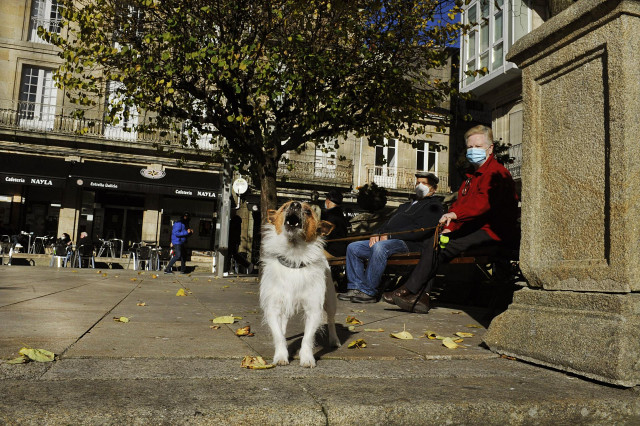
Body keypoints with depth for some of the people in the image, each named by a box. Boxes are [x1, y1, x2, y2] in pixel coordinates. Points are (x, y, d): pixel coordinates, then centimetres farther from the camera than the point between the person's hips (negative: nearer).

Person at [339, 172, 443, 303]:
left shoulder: (434, 206, 3)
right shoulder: (408, 205, 32)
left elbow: (420, 230, -12)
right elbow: (389, 222, 28)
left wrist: (389, 235, -13)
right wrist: (377, 234, 5)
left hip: (407, 243, -9)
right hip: (385, 240, 9)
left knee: (380, 247, -38)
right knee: (353, 248, -1)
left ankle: (369, 292, -32)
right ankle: (356, 287, -6)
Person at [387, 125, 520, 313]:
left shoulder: (497, 172, -7)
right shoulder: (472, 175, 24)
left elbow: (484, 201, -25)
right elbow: (460, 202, 20)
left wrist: (455, 214, -37)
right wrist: (450, 226, 1)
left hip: (492, 232, -9)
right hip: (475, 229, 9)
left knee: (441, 247, -24)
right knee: (433, 242, -12)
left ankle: (409, 291, -17)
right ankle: (422, 297, -20)